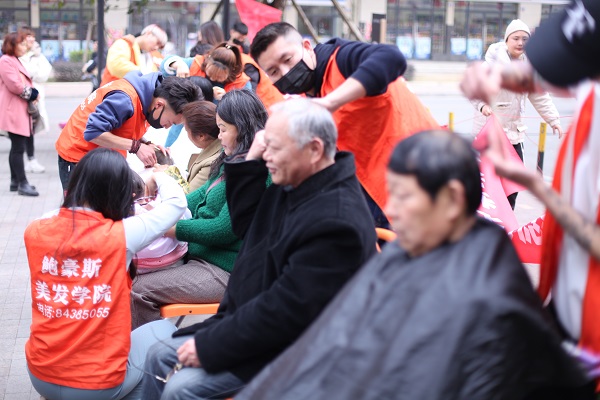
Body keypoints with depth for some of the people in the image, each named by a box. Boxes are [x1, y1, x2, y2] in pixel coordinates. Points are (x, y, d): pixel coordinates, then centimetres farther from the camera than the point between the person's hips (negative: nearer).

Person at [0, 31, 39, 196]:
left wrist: (32, 93, 2)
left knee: (17, 147, 13)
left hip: (20, 111, 11)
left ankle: (15, 181, 20)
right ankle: (22, 184, -8)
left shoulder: (16, 61, 22)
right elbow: (14, 85, -21)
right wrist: (32, 93, -7)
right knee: (18, 148, -10)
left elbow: (24, 83, 23)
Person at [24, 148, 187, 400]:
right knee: (164, 330, 20)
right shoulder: (120, 235, -18)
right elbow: (177, 202, -2)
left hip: (40, 375, 5)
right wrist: (158, 178, 16)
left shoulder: (35, 231, -8)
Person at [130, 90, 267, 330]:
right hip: (202, 256, 10)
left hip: (224, 271, -10)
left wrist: (167, 227, -16)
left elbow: (224, 230, -22)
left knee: (138, 291, -15)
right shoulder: (233, 162, 11)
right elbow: (201, 196, 18)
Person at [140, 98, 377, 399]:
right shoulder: (294, 184, 0)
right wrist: (251, 161, 0)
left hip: (283, 350, -9)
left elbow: (286, 310, -28)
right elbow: (246, 226, 14)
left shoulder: (337, 222, -30)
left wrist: (209, 345, -20)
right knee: (159, 357, 9)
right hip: (246, 317, 9)